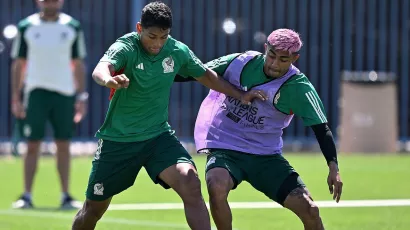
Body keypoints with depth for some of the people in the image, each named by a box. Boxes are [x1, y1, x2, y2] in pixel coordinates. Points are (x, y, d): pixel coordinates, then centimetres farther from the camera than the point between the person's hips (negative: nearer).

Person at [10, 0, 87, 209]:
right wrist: (15, 97, 1)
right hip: (36, 91, -1)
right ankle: (27, 196, 1)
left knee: (63, 145, 2)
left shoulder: (73, 27, 6)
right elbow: (18, 64, 6)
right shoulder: (26, 27, 3)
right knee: (32, 145, -3)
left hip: (64, 92, 1)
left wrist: (82, 96, 4)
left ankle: (66, 196, 7)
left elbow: (78, 64, 10)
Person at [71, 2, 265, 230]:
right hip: (118, 140, -2)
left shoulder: (178, 51, -5)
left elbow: (206, 75, 15)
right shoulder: (125, 47, -19)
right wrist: (108, 79, -63)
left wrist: (240, 94, 11)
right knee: (94, 209, 8)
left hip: (158, 136, 2)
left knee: (191, 183, -24)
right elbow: (100, 70, -40)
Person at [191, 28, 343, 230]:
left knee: (309, 210, -11)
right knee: (217, 187, -34)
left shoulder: (298, 87, -12)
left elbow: (321, 128, -13)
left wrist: (333, 166, -26)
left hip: (266, 156, 0)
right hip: (224, 149, 0)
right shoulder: (241, 62, -7)